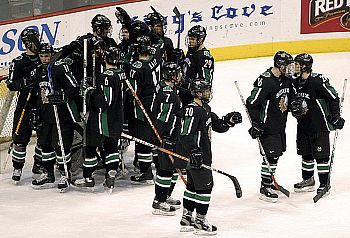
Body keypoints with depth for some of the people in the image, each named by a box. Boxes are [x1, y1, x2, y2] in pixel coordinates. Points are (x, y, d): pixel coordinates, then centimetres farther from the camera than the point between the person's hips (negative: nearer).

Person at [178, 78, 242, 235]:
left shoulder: (205, 109, 14)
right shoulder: (193, 110, -18)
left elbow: (218, 126, 20)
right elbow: (186, 134, -24)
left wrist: (229, 120, 1)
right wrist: (194, 153, -28)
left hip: (203, 155, 11)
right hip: (196, 156, -11)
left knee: (193, 185, 16)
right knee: (205, 185, -7)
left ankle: (187, 219, 25)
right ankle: (200, 222, 1)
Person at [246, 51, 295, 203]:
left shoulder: (286, 79, 4)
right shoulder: (265, 81, -23)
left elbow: (291, 96, 21)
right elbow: (252, 103, -22)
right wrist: (256, 124, -22)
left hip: (280, 125, 9)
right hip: (267, 126, -9)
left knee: (277, 154, 18)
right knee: (270, 156, -9)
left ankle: (269, 181, 35)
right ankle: (264, 189, 1)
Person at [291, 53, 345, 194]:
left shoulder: (318, 81, -18)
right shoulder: (295, 82, 4)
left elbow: (334, 97, -13)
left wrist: (335, 117, -12)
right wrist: (294, 106, -4)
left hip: (319, 124, -7)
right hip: (303, 124, 8)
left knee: (321, 154, -3)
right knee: (305, 153, 15)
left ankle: (324, 183, 8)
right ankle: (308, 181, 28)